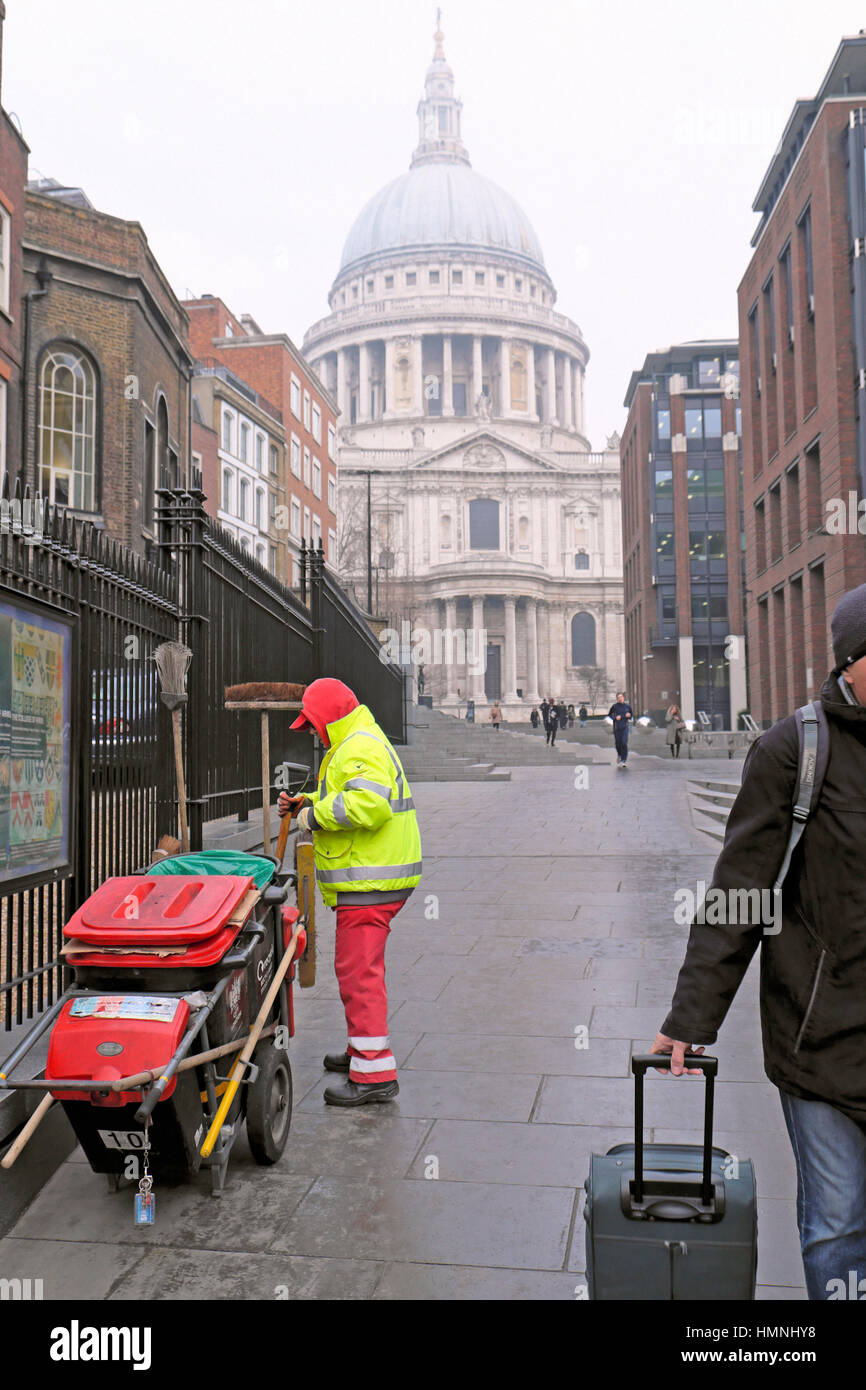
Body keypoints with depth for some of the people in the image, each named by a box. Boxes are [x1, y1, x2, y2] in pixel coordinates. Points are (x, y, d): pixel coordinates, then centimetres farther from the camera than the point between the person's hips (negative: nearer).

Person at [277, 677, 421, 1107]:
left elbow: (367, 805, -30)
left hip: (369, 883, -11)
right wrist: (305, 803, 14)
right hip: (368, 880, 11)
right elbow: (344, 799, 29)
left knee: (357, 969, -10)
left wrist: (316, 815, -18)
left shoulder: (361, 748, -16)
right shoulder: (353, 745, 20)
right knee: (358, 966, 20)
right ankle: (362, 1050, 34)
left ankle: (375, 1073, -6)